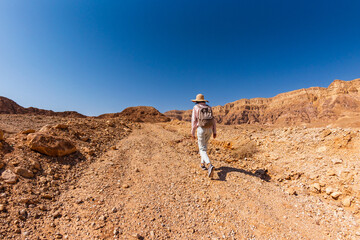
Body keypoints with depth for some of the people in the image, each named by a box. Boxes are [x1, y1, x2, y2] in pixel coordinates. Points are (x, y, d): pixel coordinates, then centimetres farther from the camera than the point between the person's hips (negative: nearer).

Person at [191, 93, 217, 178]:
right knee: (204, 145, 25)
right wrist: (214, 132, 11)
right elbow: (213, 120, 9)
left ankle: (210, 166, -24)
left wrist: (193, 133, 0)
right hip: (209, 129, 5)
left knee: (202, 150, -2)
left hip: (201, 129, -5)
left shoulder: (196, 107, 2)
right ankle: (202, 163, 31)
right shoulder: (209, 107, 14)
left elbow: (194, 120, -4)